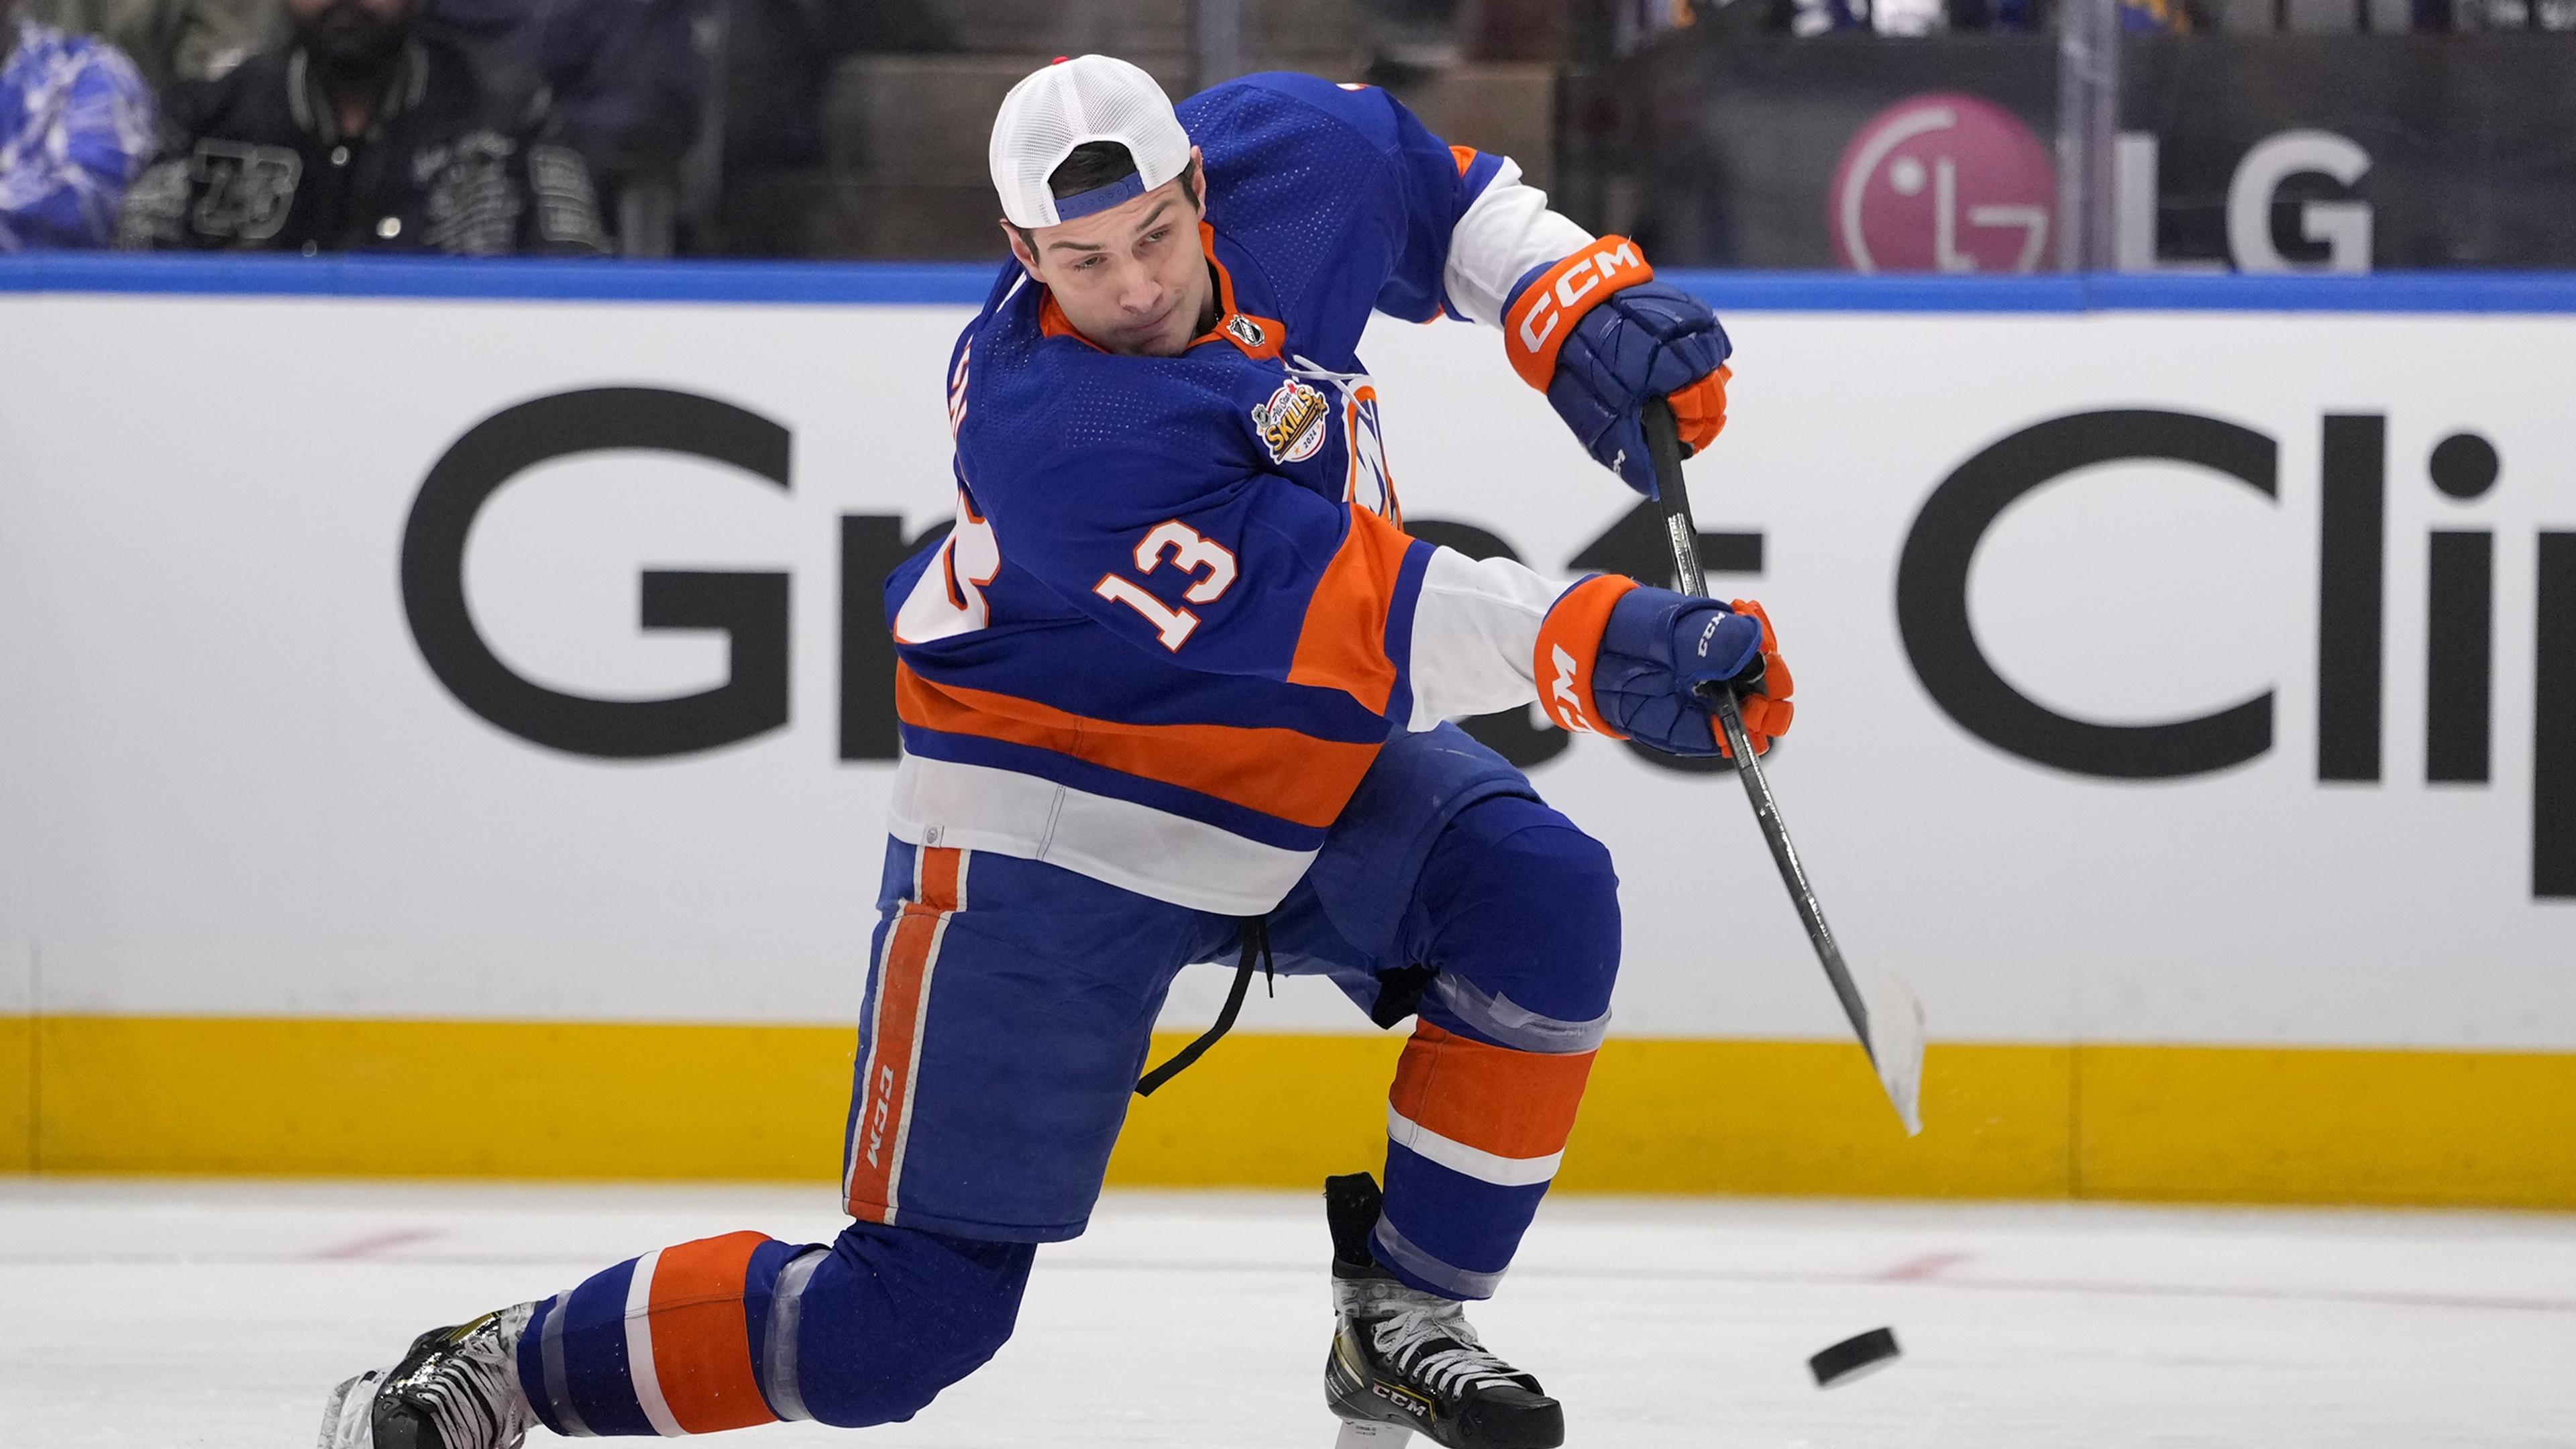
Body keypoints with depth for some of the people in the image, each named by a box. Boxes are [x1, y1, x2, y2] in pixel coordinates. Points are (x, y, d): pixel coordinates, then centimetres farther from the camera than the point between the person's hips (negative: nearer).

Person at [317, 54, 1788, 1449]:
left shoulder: (1278, 158, -12)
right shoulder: (1059, 432, -34)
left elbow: (1427, 183, 12)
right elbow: (1334, 620, -39)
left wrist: (1584, 302, -1)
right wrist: (1589, 646, -45)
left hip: (1300, 776, 7)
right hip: (1053, 834, -7)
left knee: (1542, 901, -19)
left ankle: (1404, 1324, -1)